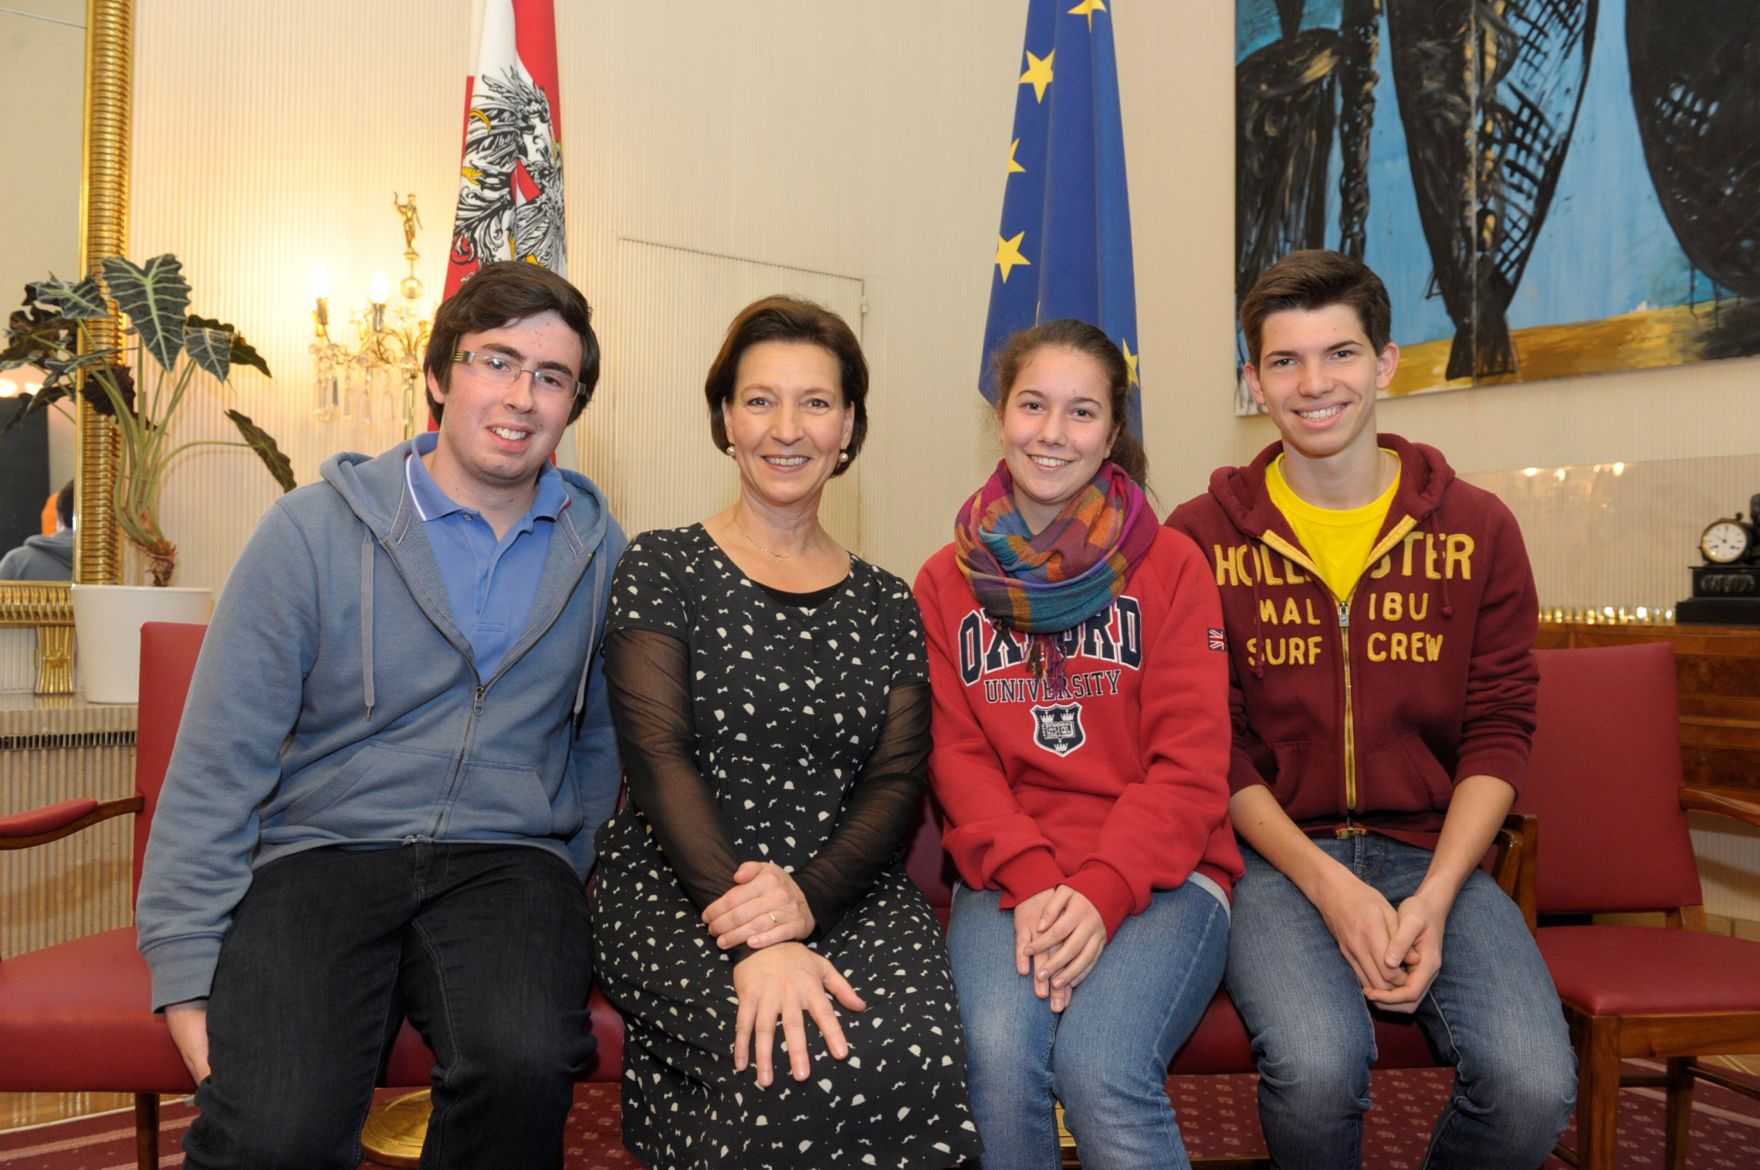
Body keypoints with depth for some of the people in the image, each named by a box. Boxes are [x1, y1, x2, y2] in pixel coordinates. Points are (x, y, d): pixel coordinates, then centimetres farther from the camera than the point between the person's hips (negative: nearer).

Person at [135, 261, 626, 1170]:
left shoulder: (596, 547, 9)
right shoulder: (313, 531, 0)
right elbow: (217, 764, -1)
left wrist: (569, 884, 11)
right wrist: (187, 974, -6)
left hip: (506, 860, 2)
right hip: (320, 854, -1)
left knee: (524, 1064, -31)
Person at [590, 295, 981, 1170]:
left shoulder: (887, 606, 13)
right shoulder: (661, 571, 4)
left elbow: (896, 782, 5)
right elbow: (658, 759, -8)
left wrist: (809, 898, -16)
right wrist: (752, 940, -22)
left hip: (846, 891, 3)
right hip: (675, 891, -2)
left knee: (919, 1059, -28)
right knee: (804, 1070, -31)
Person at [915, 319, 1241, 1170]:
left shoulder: (1170, 565, 5)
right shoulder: (947, 581, 11)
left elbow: (1190, 763, -3)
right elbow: (956, 757, 3)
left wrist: (1102, 893, -17)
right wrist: (1032, 881, -14)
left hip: (1157, 876, -1)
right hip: (1007, 878, 2)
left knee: (1101, 1071, -28)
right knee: (1000, 1057, -28)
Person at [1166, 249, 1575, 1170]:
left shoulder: (1478, 527, 6)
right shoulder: (1203, 536, 0)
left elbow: (1499, 732, 4)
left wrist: (1435, 897, -10)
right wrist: (1329, 886, -12)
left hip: (1435, 854, 2)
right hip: (1276, 856, -2)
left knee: (1533, 1085, -22)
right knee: (1316, 1066, -29)